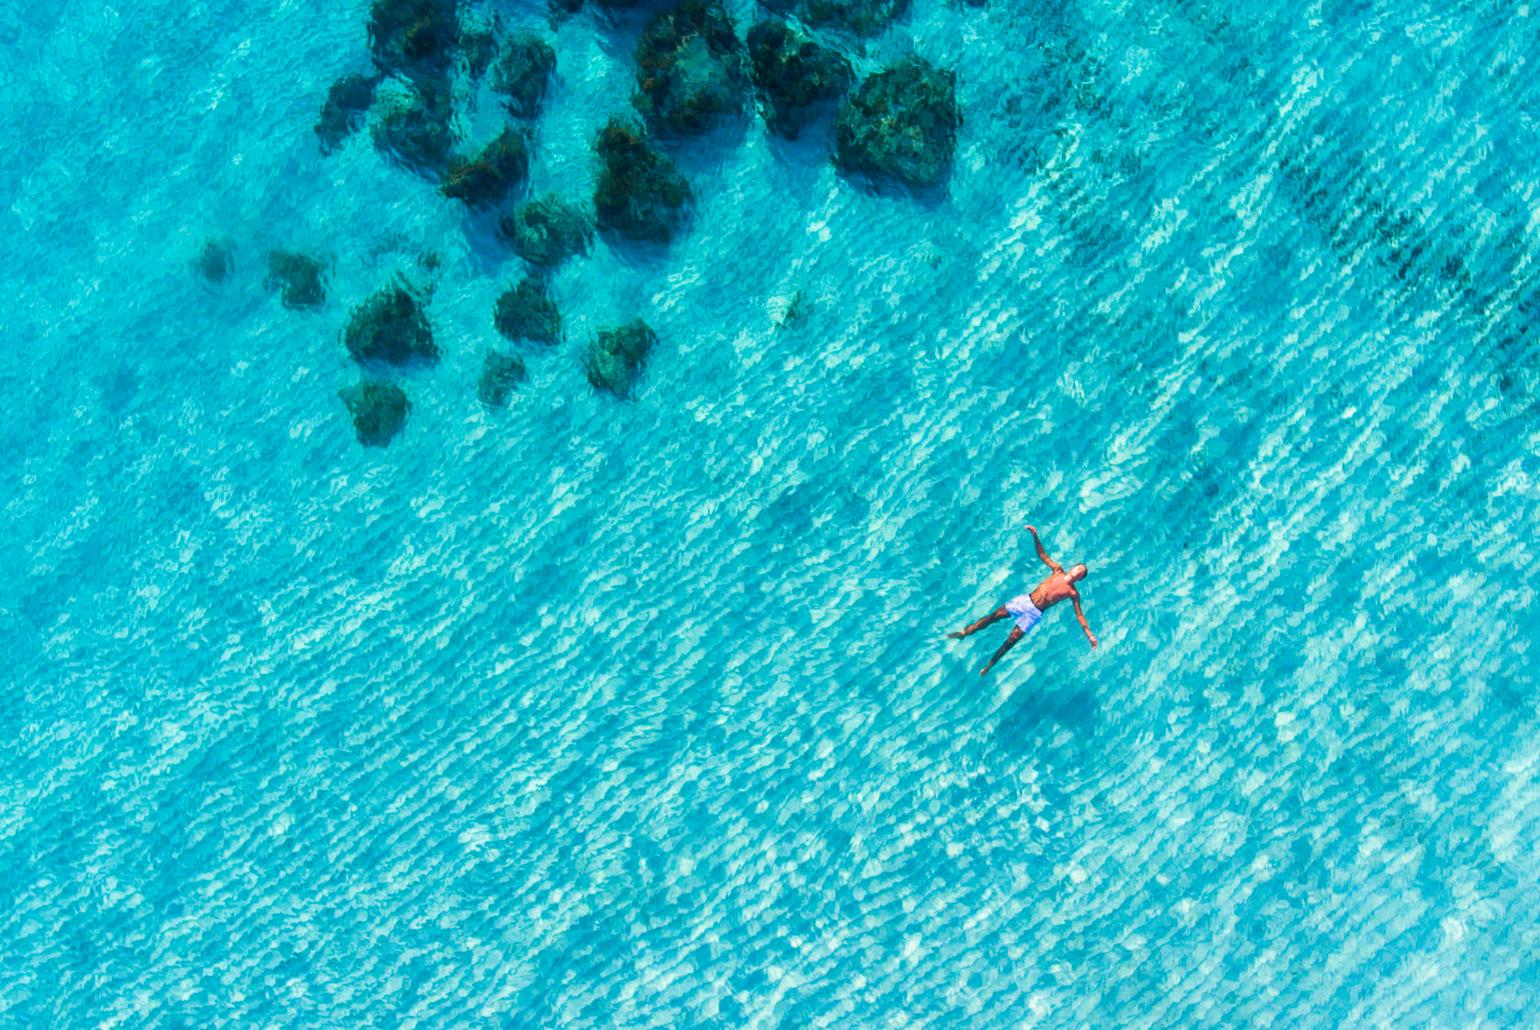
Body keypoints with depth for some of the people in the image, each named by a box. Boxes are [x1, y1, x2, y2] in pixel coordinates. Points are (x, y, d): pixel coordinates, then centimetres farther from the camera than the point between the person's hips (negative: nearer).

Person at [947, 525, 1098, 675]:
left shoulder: (1073, 593, -1)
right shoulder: (1058, 570, 6)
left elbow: (1079, 614, -1)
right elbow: (1042, 554, 7)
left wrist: (1089, 634, -9)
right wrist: (1035, 536, -6)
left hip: (1035, 613, -3)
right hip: (1026, 600, 3)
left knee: (1011, 640, -4)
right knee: (994, 616, -1)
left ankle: (989, 665, 10)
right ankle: (964, 633, 11)